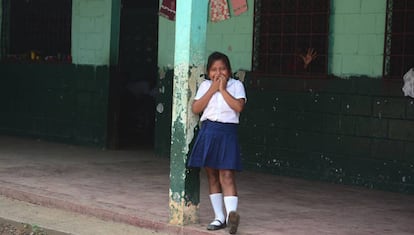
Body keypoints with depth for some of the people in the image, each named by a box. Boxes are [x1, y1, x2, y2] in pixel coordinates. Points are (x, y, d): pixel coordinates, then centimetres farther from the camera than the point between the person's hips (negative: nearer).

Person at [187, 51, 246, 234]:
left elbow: (239, 106, -12)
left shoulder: (236, 85, 4)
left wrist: (223, 89, -9)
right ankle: (219, 217, 12)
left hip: (228, 133, -3)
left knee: (227, 176, -13)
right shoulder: (205, 85, 10)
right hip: (208, 132, 3)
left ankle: (231, 213, -26)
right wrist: (212, 89, -5)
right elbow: (196, 108, -2)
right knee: (212, 176, 6)